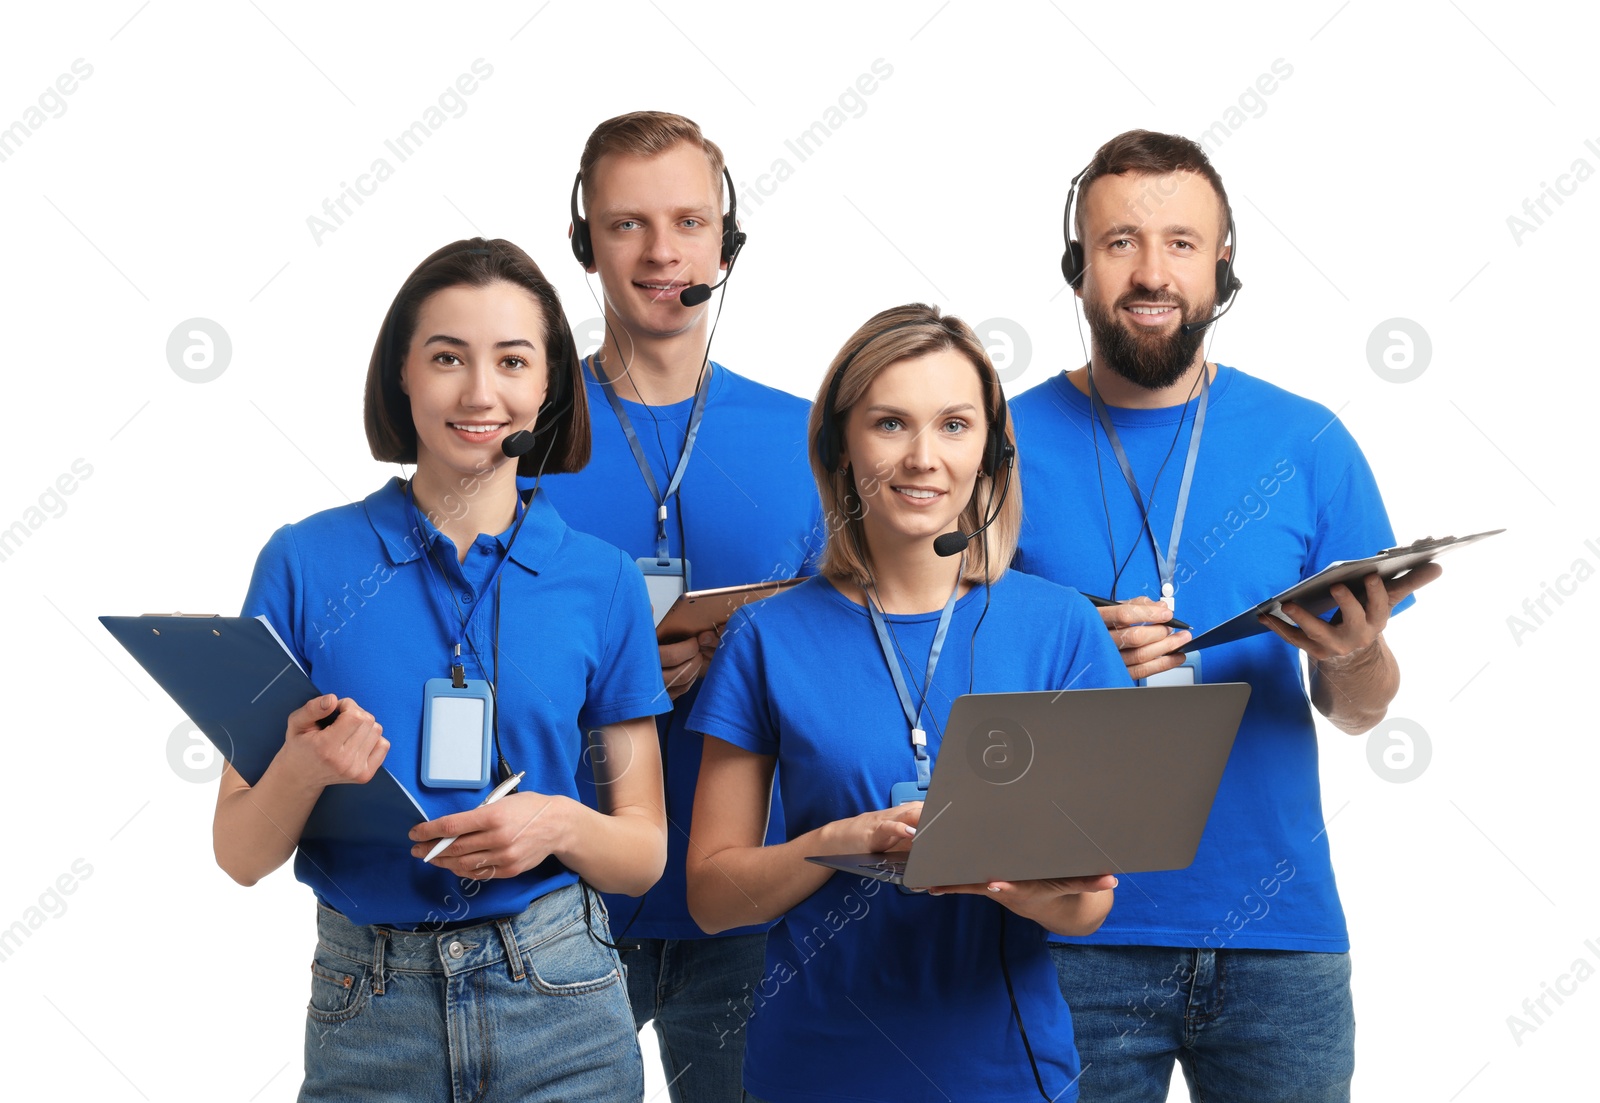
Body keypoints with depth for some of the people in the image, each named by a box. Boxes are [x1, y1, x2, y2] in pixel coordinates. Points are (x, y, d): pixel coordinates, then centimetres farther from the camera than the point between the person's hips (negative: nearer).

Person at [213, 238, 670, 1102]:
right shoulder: (306, 561, -2)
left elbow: (644, 853, 6)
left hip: (558, 1007, 1)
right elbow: (240, 856, -2)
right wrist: (303, 769, -21)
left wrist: (559, 824, -14)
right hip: (366, 1010, 0)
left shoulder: (600, 581, 2)